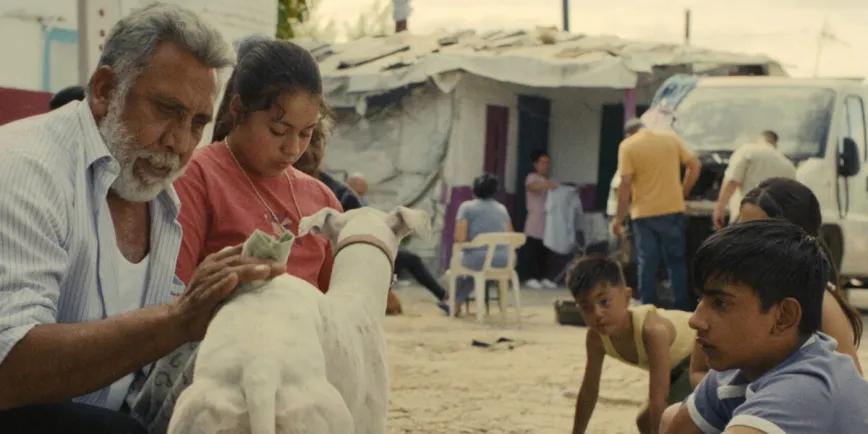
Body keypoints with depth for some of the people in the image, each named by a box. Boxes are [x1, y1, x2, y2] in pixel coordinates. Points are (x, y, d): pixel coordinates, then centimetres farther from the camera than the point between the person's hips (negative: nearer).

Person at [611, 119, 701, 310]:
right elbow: (695, 165, 4)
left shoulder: (627, 146, -4)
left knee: (647, 264, 5)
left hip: (644, 213, -2)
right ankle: (683, 308, 9)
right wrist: (683, 193, 14)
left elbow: (625, 184, -10)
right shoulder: (671, 138, 6)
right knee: (677, 261, 11)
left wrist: (619, 218, -6)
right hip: (673, 209, 3)